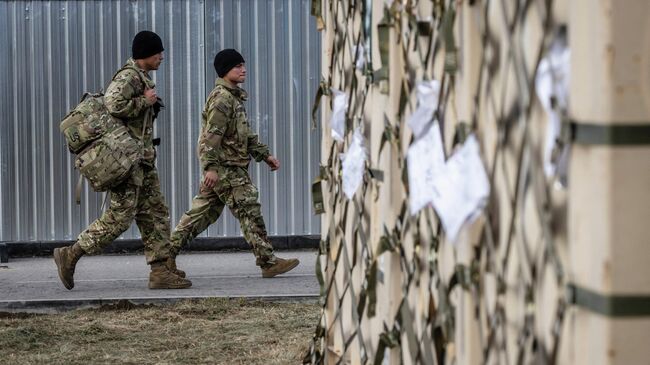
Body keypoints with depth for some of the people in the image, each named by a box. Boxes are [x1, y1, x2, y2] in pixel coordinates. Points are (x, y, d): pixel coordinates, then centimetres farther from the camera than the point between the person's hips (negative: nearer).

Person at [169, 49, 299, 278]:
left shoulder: (234, 97, 21)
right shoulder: (221, 98, -13)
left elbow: (246, 134, 26)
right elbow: (212, 135, -21)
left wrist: (264, 154, 21)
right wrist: (211, 167, -27)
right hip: (225, 167, -10)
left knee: (203, 212, 11)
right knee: (249, 210, -8)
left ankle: (167, 253, 12)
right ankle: (268, 262, -7)